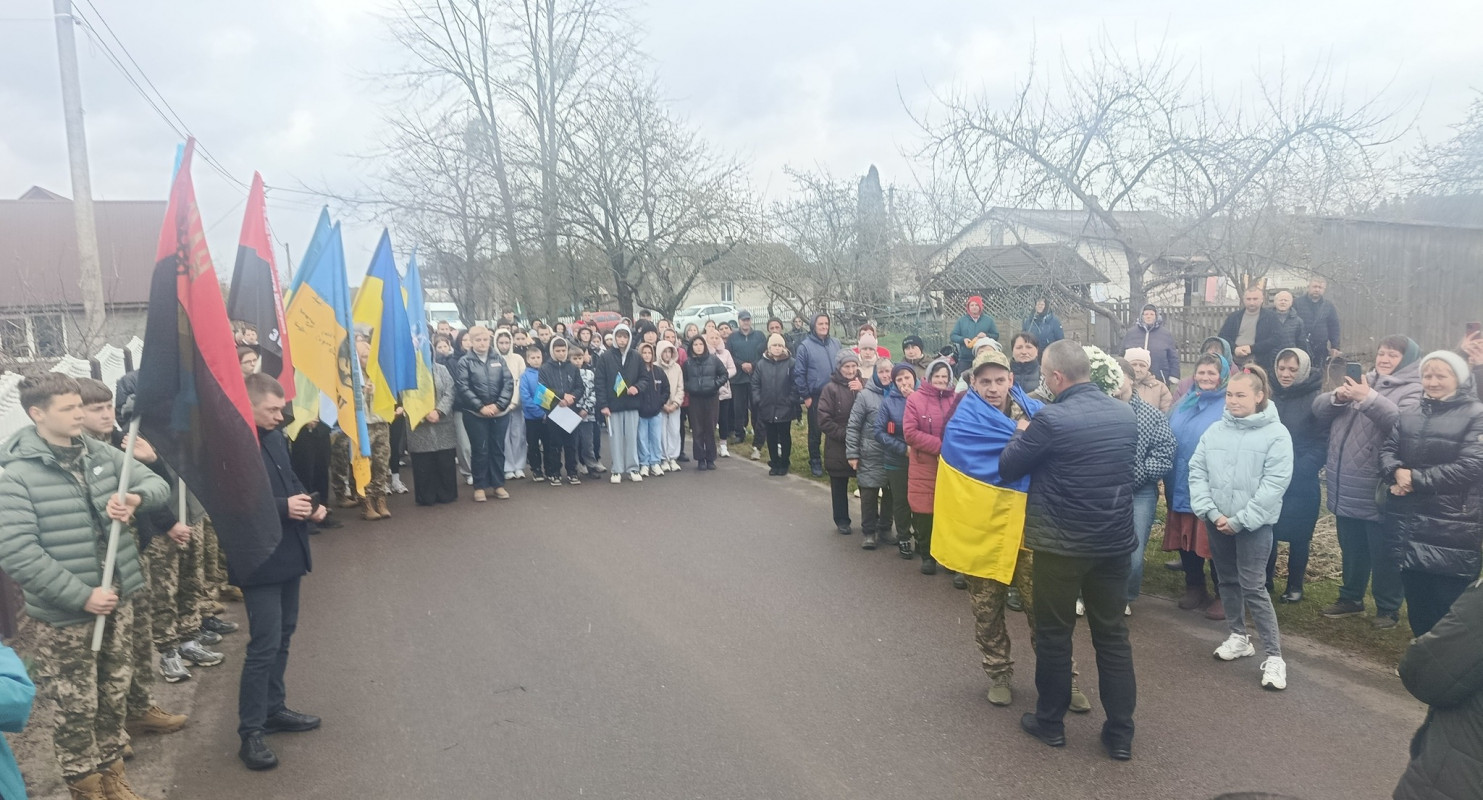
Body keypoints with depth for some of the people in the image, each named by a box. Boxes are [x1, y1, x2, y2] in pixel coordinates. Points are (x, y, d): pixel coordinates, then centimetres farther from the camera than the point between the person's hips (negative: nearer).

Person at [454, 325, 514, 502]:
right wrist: (481, 407, -17)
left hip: (500, 413, 3)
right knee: (480, 451, 2)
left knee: (498, 449, 9)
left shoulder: (499, 359, 7)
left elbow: (509, 383, 1)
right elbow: (463, 388, -10)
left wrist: (498, 405, -12)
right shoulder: (464, 362, -1)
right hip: (475, 414, -3)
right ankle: (480, 486, 12)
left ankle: (498, 484, 19)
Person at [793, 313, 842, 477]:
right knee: (815, 431, 7)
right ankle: (815, 462, 20)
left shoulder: (836, 343, 6)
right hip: (815, 397, -3)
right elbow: (799, 374, -6)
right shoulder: (804, 346, -7)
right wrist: (805, 396, -8)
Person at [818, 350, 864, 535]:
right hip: (838, 447, -2)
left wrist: (862, 392, -18)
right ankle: (842, 520, 26)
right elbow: (824, 419, -10)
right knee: (839, 486, 11)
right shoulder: (831, 389, -5)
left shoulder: (862, 386, 4)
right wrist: (843, 434, -14)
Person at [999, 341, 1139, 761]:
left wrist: (1022, 433, 11)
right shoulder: (1126, 414, 1)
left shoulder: (1051, 419, -18)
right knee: (1113, 635, 13)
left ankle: (1050, 722, 24)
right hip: (1115, 540, 5)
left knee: (1054, 634, 11)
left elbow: (1008, 468, -8)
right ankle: (1120, 734, 19)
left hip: (1061, 544, -5)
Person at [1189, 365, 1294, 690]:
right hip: (1217, 521, 5)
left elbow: (1274, 484, -14)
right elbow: (1197, 471, 2)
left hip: (1254, 524, -5)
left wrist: (1240, 520, -16)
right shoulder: (1215, 430, 3)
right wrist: (1211, 511, -10)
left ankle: (1274, 656, 2)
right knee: (1228, 581, 16)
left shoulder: (1276, 434, -9)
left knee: (1253, 587, -6)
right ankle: (1238, 637, 33)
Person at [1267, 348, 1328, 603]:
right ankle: (1264, 580, 22)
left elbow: (1322, 443, -10)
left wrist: (1295, 471, -18)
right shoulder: (1270, 396, 5)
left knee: (1298, 536, 7)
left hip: (1301, 483, -3)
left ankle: (1295, 586, 21)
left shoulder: (1316, 399, -7)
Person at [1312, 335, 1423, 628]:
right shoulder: (1360, 382, 14)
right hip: (1346, 486, 6)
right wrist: (1337, 397, -13)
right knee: (1351, 549, 19)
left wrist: (1369, 399, -30)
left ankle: (1388, 608, 19)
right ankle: (1351, 598, 32)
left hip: (1379, 490, -6)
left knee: (1383, 553, 5)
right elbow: (1318, 409, 7)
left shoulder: (1414, 390, -6)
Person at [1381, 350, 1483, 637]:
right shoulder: (1410, 415, 15)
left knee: (1449, 605, -1)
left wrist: (1416, 479, -14)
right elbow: (1387, 451, 9)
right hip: (1408, 524, 5)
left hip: (1453, 529, -5)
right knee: (1416, 599, 14)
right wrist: (1397, 472, -13)